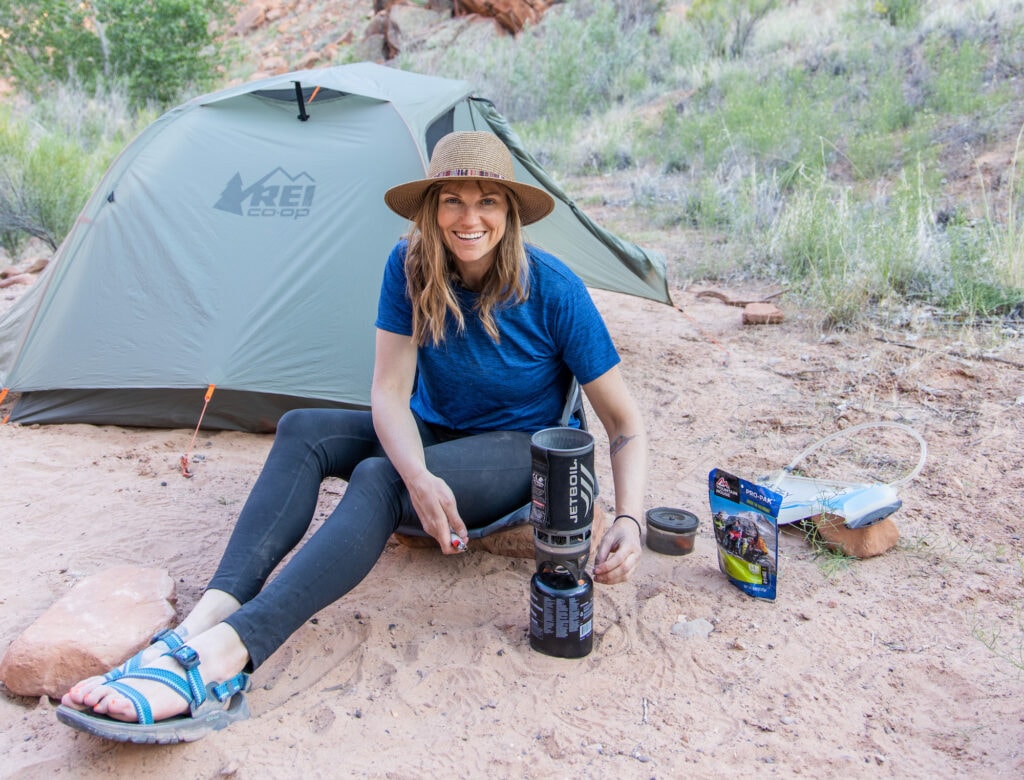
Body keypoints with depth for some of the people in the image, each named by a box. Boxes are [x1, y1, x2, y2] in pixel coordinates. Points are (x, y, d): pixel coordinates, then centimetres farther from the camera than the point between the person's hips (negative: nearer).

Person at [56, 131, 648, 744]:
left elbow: (626, 424, -15)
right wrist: (419, 475, -35)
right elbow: (389, 393, -15)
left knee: (377, 480, -34)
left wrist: (629, 520, -31)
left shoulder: (555, 289, -19)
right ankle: (209, 616, -36)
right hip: (432, 435, 5)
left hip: (521, 454, -4)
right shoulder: (411, 267, -10)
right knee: (303, 430, -22)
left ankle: (223, 656, -46)